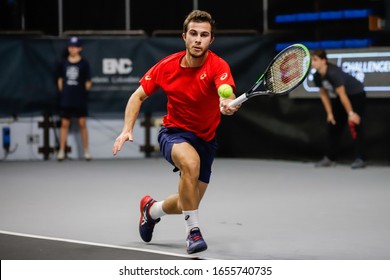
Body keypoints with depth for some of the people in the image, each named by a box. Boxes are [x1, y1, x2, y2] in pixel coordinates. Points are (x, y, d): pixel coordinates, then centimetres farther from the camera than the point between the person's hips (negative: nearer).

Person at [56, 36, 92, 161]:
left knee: (82, 124, 0)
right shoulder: (63, 63, 6)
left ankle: (86, 151, 6)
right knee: (64, 124, 4)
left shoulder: (84, 63, -1)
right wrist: (62, 92, 5)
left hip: (80, 99, -2)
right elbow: (60, 79, 14)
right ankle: (61, 151, 7)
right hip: (66, 99, 2)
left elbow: (88, 82, 3)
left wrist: (84, 92, -4)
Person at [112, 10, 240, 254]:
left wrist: (228, 104, -68)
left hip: (205, 139, 2)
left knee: (188, 204, 9)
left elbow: (227, 93, -44)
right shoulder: (166, 66, -14)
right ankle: (193, 231, -25)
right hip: (174, 133, -1)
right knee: (191, 161, -37)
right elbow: (138, 96, 0)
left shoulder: (218, 66, -22)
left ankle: (151, 208, 44)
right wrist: (127, 129, -13)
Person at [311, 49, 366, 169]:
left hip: (356, 95, -9)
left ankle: (360, 159, -17)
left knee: (355, 125, -17)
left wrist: (350, 113, -29)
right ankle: (330, 158, 16)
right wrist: (330, 113, 3)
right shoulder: (317, 76, -9)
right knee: (333, 125, 8)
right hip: (338, 99, 9)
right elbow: (323, 94, 3)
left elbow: (342, 95, -32)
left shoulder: (333, 73, -34)